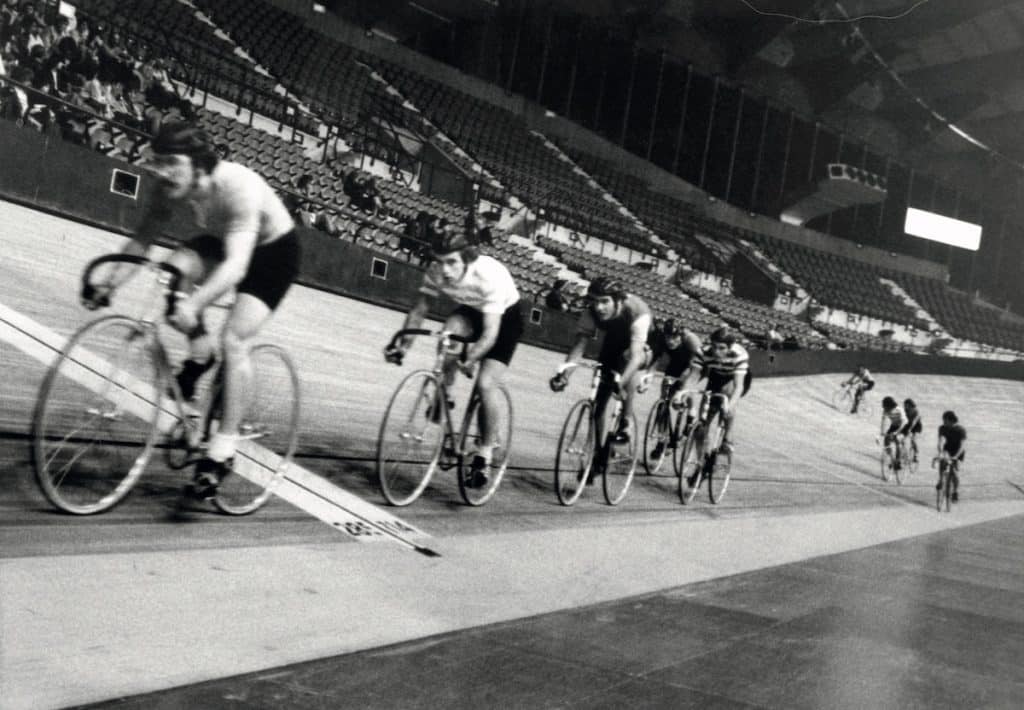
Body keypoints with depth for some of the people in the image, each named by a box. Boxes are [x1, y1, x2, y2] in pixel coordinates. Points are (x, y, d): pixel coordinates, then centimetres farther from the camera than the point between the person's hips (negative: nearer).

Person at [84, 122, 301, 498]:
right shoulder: (174, 186, -18)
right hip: (224, 242, 6)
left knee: (233, 341, -21)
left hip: (274, 251, -6)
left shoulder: (238, 186, -37)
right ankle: (200, 353, -1)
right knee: (174, 268, -25)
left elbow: (236, 265, -46)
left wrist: (194, 304, -58)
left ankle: (222, 451, -12)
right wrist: (111, 281, -26)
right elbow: (143, 238, -13)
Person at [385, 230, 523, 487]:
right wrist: (403, 345, -23)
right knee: (450, 331, -32)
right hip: (471, 311, 4)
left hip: (505, 317, -4)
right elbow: (418, 310, -12)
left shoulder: (490, 276, -37)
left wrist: (471, 358, -50)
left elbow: (490, 333, -37)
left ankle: (486, 452, -2)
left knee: (485, 384, -19)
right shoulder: (436, 272, -23)